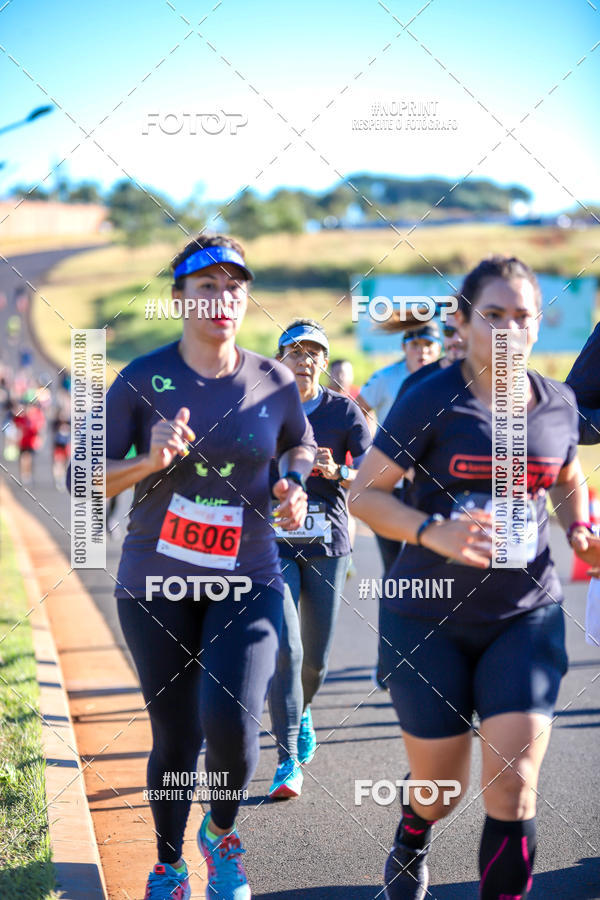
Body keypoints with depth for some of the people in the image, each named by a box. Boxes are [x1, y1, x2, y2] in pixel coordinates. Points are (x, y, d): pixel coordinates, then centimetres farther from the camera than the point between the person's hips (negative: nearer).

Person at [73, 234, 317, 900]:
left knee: (230, 720, -18)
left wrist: (294, 484, -2)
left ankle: (222, 833, 16)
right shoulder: (142, 379, -6)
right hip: (155, 582, 0)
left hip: (248, 579, 1)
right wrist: (149, 463, -23)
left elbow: (300, 444, 19)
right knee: (175, 737, 6)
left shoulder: (274, 382, -1)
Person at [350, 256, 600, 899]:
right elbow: (362, 494, -11)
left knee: (513, 785, -9)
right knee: (441, 788, 10)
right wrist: (434, 531, -27)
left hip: (527, 616, 2)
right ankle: (412, 840, 48)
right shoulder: (431, 401, -11)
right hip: (429, 620, -2)